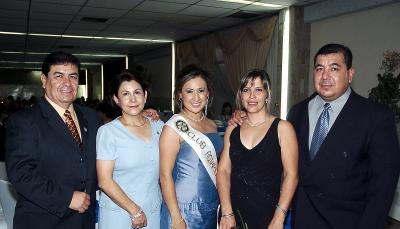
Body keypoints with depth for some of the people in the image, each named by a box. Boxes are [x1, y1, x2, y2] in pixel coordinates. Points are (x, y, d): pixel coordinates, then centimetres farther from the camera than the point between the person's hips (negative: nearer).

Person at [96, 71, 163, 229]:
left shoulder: (158, 126, 2)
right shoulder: (107, 131, -10)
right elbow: (104, 181, -13)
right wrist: (135, 211, -12)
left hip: (154, 213, 4)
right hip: (119, 215, -3)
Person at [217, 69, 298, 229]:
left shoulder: (282, 128, -5)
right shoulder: (232, 129, 4)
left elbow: (291, 175, -9)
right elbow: (223, 170, 0)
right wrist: (227, 213, -9)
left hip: (267, 214, -3)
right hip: (235, 212, 3)